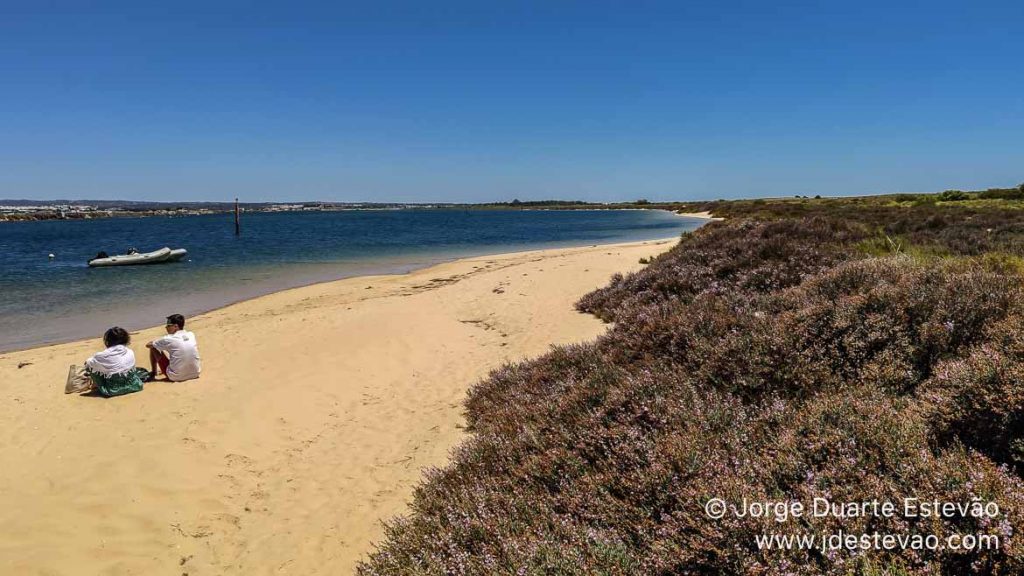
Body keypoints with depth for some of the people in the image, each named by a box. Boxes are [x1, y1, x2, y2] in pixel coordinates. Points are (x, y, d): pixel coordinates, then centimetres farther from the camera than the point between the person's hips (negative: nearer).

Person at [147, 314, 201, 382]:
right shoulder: (191, 335, 3)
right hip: (195, 374, 4)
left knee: (153, 348, 9)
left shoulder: (168, 339, -10)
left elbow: (148, 345, 4)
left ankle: (153, 374, 23)